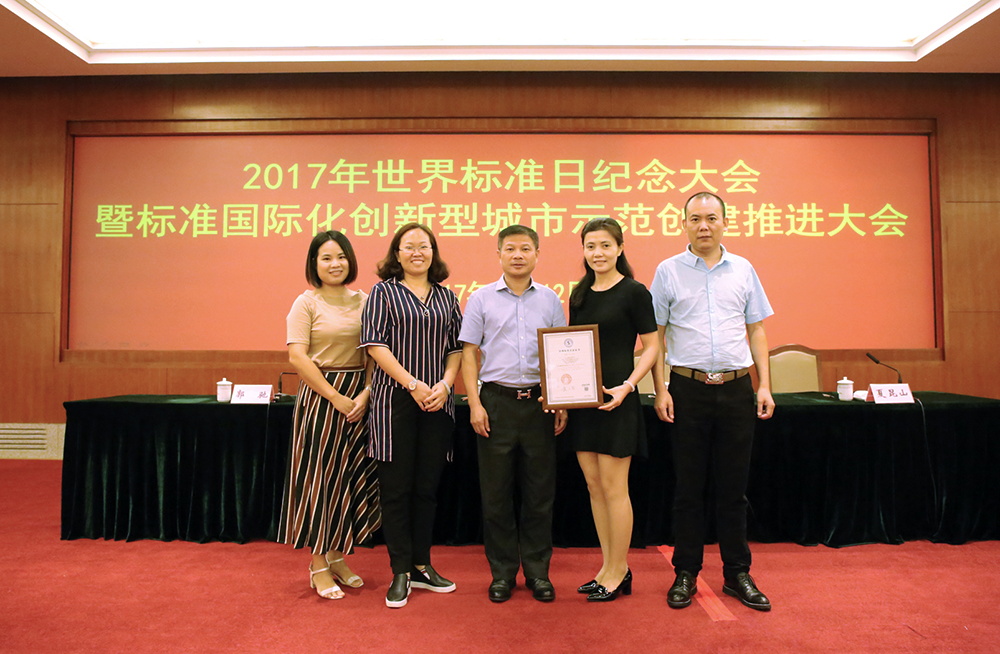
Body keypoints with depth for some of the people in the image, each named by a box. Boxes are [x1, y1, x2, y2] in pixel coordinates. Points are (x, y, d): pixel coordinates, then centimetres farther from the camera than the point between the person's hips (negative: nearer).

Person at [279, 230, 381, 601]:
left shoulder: (363, 301, 8)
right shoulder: (307, 303, -3)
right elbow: (297, 357, -11)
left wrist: (365, 393, -9)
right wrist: (336, 397, -15)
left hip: (359, 396, 4)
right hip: (320, 396, -4)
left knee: (352, 477, 10)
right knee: (319, 476, 3)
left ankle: (338, 557, 28)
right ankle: (319, 567, 17)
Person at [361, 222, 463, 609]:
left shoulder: (446, 297, 13)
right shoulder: (383, 292, 2)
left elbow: (456, 347, 11)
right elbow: (375, 344, -7)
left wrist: (445, 384, -6)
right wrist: (413, 384, -14)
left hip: (437, 404, 4)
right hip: (395, 402, -3)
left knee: (427, 487, 11)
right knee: (396, 488, 3)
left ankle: (422, 566, 24)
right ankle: (401, 572, 15)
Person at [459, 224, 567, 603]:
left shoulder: (550, 300, 8)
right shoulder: (482, 299, 4)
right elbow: (469, 354, 4)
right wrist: (474, 403, -4)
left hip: (539, 401, 1)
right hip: (497, 401, -1)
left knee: (539, 491, 7)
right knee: (496, 491, 5)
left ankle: (538, 571, 22)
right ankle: (502, 572, 20)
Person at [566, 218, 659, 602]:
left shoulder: (634, 292, -6)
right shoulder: (579, 295, 12)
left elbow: (651, 347, -6)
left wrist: (627, 386, -19)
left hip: (616, 400, -6)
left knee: (614, 487, 0)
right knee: (593, 486, 11)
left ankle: (618, 572, 16)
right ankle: (611, 566, 25)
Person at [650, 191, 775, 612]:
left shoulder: (743, 270, 8)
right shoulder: (668, 272, 2)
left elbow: (756, 330, 11)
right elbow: (656, 335, 1)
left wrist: (764, 385, 3)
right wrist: (660, 390, -6)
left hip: (737, 388, 2)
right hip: (688, 388, -2)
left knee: (733, 487, 9)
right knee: (689, 487, 6)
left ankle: (737, 574, 22)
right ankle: (686, 574, 19)